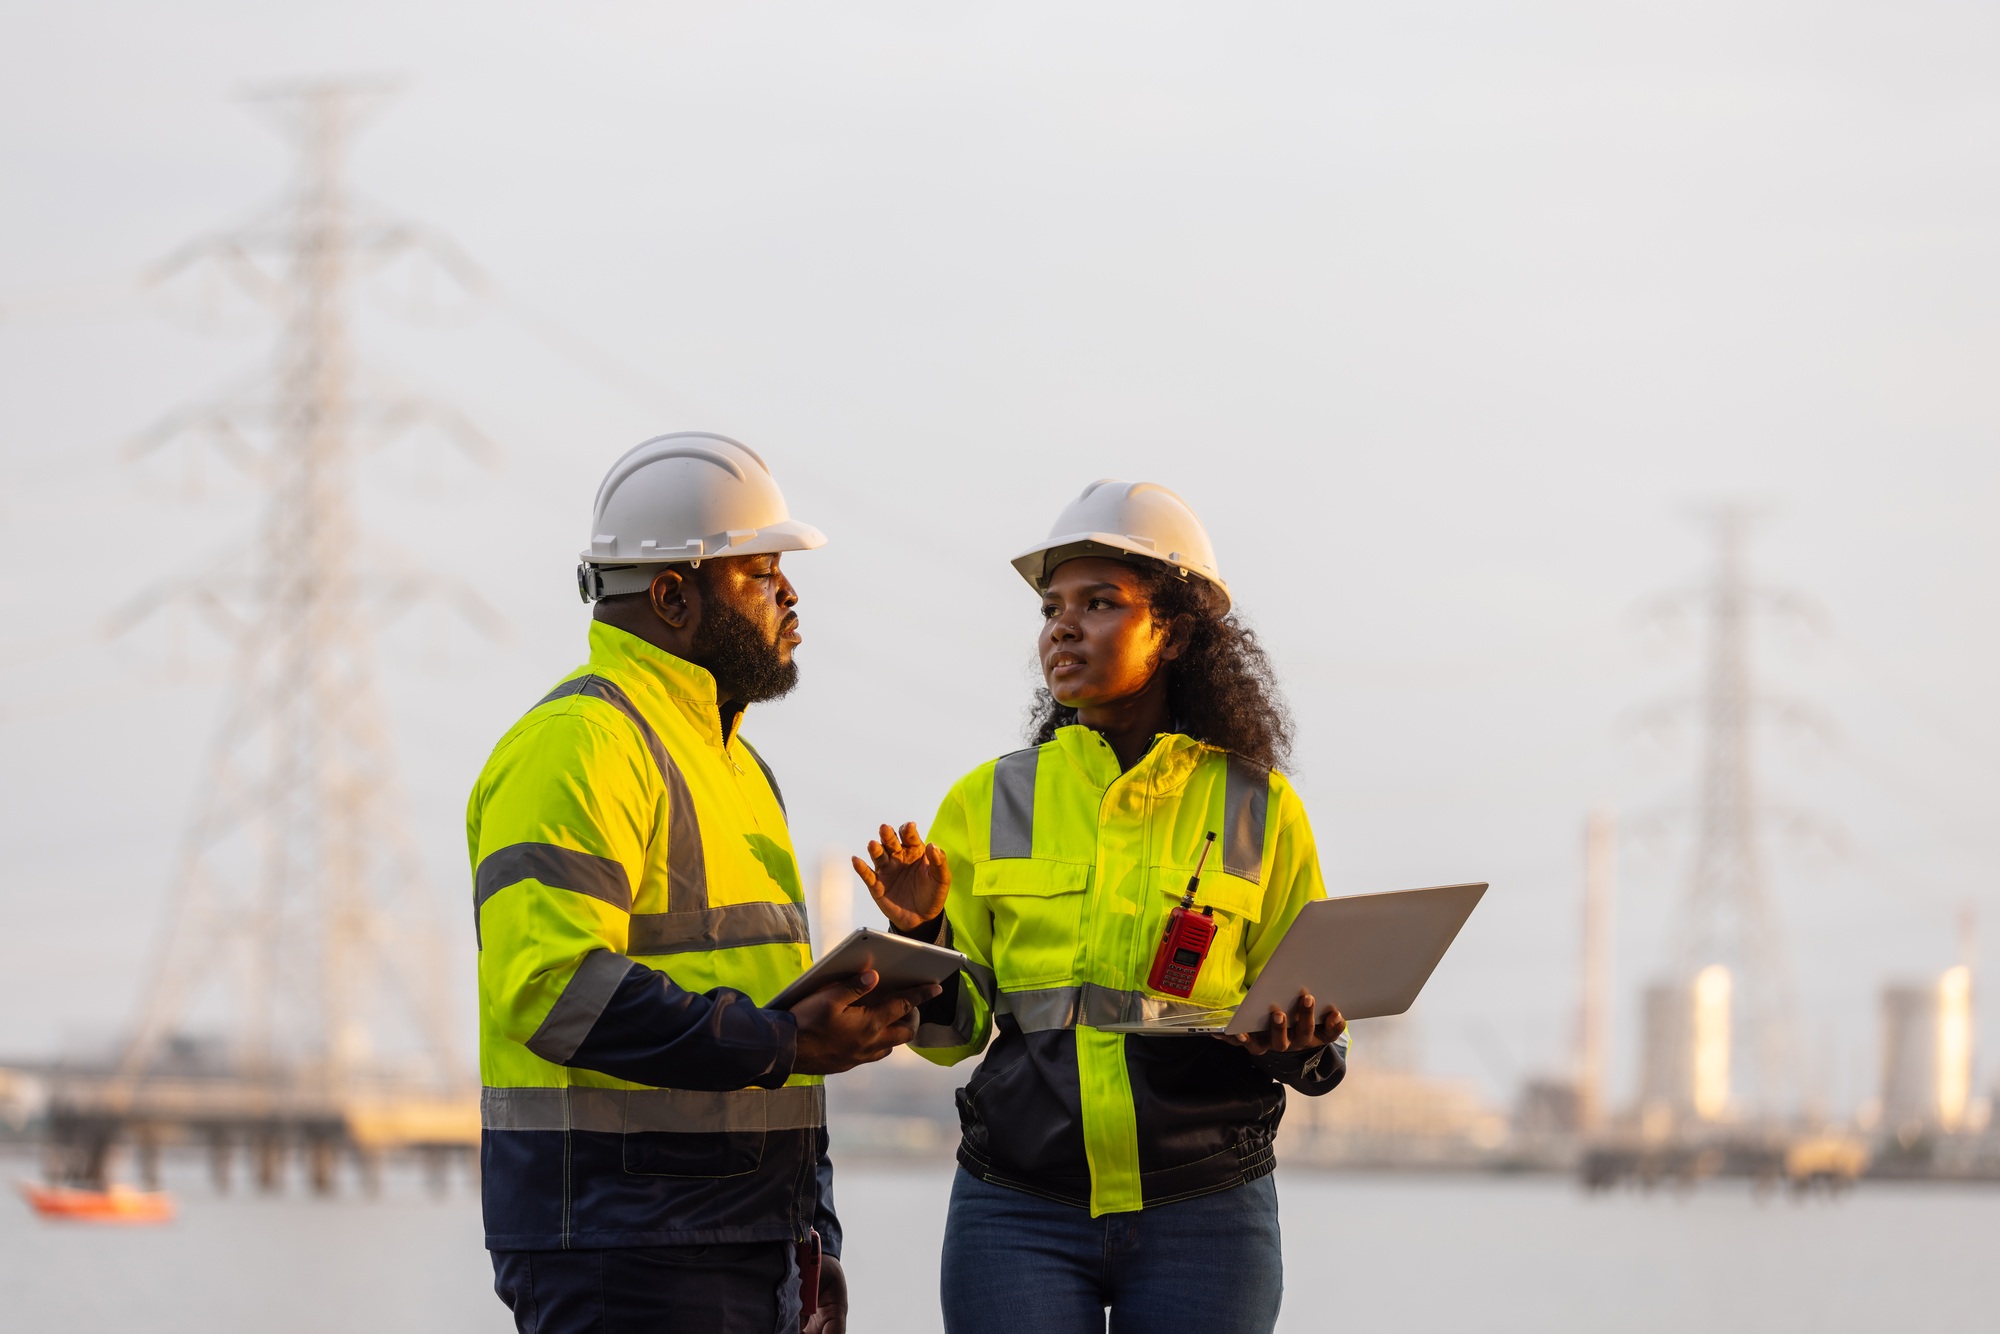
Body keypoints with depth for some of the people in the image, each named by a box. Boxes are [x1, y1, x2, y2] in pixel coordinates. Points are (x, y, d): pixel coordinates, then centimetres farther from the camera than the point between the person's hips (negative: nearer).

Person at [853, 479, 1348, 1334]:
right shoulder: (988, 804, 6)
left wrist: (1301, 1046, -13)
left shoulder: (1259, 810, 3)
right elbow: (950, 1030, 5)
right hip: (1019, 1215, 1)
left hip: (1205, 1218, 0)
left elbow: (1312, 1034, 9)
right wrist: (917, 929, -13)